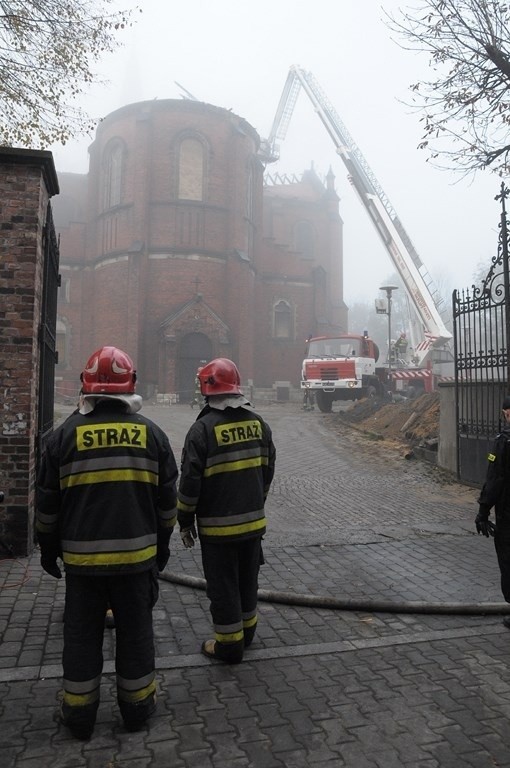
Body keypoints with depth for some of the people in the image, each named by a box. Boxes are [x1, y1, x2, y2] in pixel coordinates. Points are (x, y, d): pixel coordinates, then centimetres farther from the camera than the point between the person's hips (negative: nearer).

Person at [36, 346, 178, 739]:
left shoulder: (66, 434, -4)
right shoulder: (151, 433, -2)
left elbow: (47, 503, 2)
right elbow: (167, 499, 4)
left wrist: (48, 548, 15)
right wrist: (162, 543, 16)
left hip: (82, 557, 0)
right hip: (137, 555, 1)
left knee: (82, 635, 15)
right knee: (135, 632, 15)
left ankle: (79, 713, 29)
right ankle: (137, 707, 29)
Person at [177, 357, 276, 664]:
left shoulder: (203, 428, -16)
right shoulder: (258, 422, 2)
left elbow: (190, 482, -14)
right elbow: (268, 470, 10)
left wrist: (185, 521, -2)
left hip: (218, 526, -6)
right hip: (254, 522, 6)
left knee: (223, 586, 8)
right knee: (248, 580, 21)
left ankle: (230, 644, 20)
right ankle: (247, 631, 37)